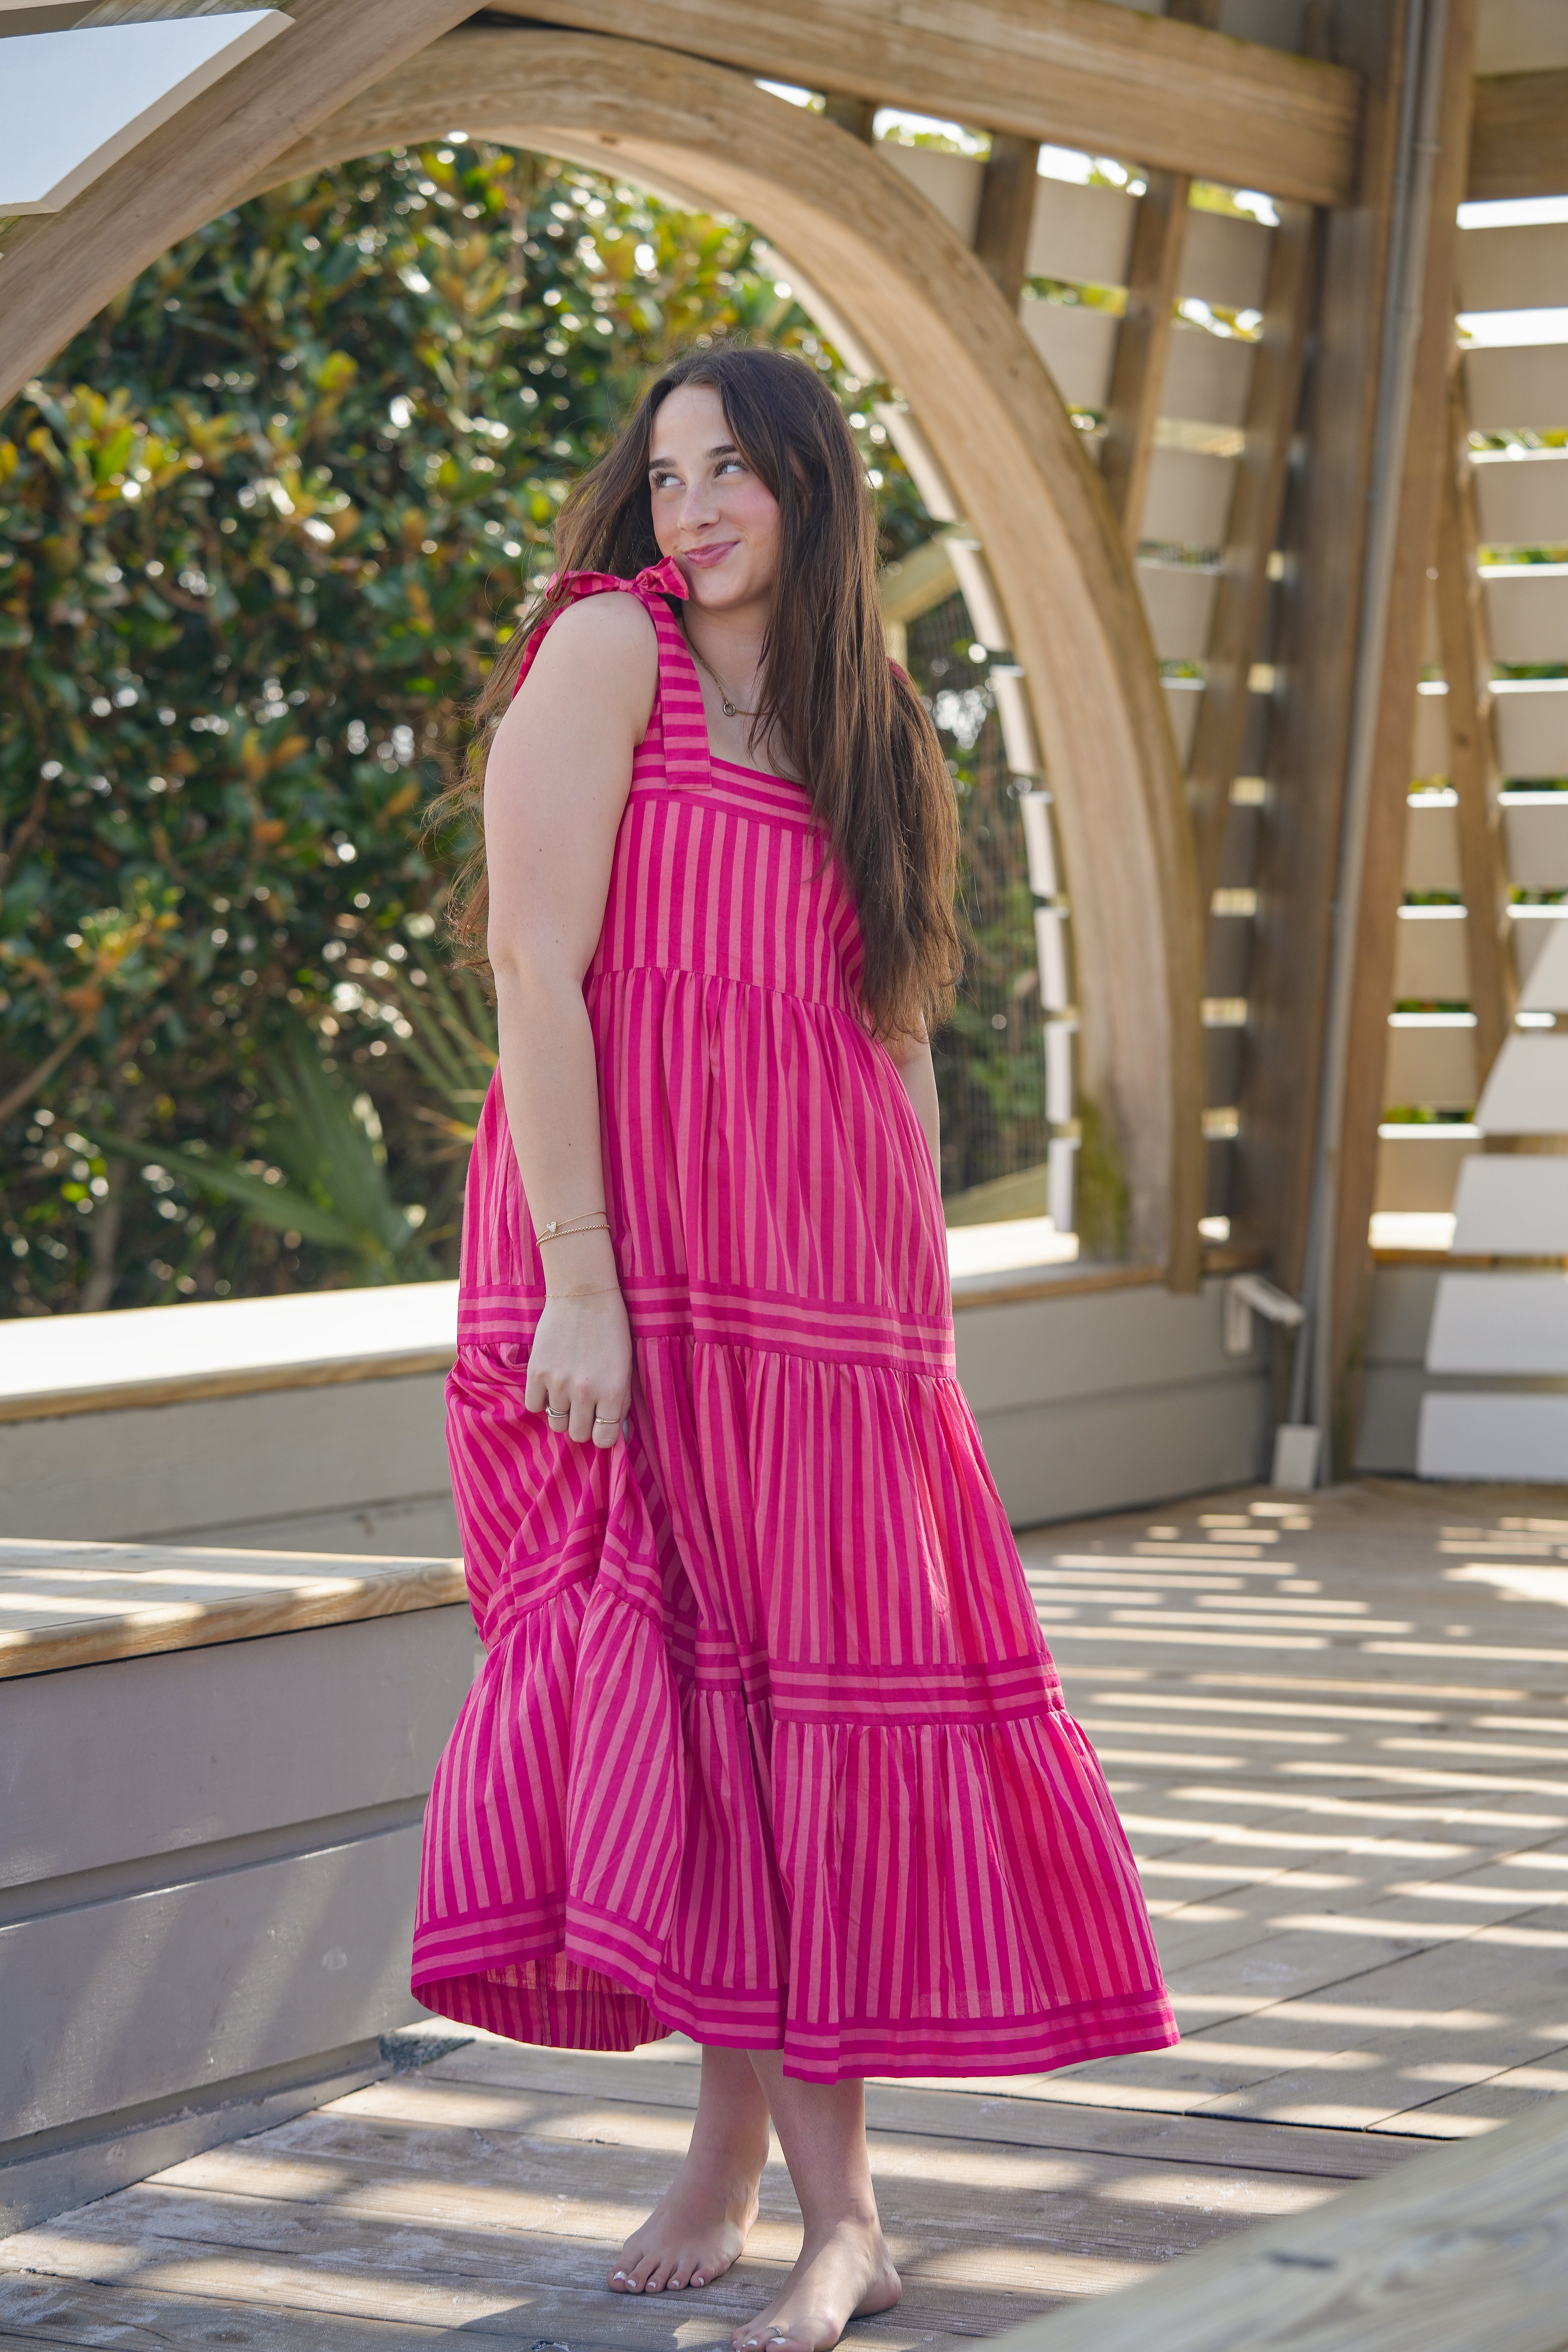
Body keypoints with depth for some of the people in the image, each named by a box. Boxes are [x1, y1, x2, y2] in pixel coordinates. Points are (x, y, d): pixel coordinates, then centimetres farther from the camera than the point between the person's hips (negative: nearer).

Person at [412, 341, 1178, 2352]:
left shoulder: (866, 732, 16)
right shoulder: (610, 647, -2)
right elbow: (536, 960, -11)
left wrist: (924, 1311, 10)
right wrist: (577, 1280, -18)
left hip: (829, 1277, 5)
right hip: (643, 1256, -5)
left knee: (819, 1676, 2)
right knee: (696, 1674, -2)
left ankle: (744, 2159, 11)